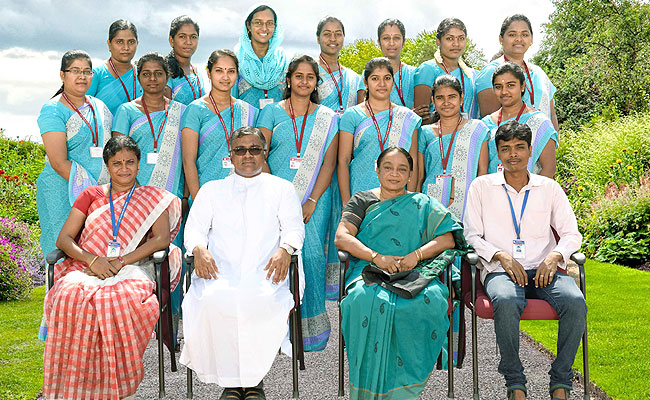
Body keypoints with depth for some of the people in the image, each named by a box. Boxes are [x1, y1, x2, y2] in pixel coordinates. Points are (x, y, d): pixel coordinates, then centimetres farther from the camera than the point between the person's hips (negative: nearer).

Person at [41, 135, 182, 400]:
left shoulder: (152, 198, 16)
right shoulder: (91, 195, 19)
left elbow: (162, 239, 0)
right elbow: (63, 238, 11)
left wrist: (120, 262, -13)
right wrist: (93, 260, -10)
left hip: (132, 269, -2)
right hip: (87, 266, 2)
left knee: (119, 301, -39)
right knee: (71, 297, -35)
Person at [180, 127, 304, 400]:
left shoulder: (282, 188, 21)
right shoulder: (211, 189, 25)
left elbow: (294, 226, 10)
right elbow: (195, 227, 15)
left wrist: (285, 249, -13)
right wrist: (199, 249, -9)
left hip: (264, 272, -1)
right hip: (220, 271, 1)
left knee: (263, 301, -35)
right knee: (213, 300, -33)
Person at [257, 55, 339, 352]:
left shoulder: (327, 118, 11)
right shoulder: (272, 112, 10)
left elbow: (329, 163, 4)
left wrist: (312, 200, -7)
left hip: (315, 197, 1)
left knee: (312, 254, -8)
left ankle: (311, 327, 5)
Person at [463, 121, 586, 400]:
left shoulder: (549, 188, 15)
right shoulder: (482, 186, 11)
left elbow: (572, 234, 12)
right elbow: (472, 236, 6)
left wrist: (555, 256, -10)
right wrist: (501, 256, -11)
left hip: (543, 269, 2)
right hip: (499, 269, -2)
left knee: (575, 302, -29)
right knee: (506, 301, -37)